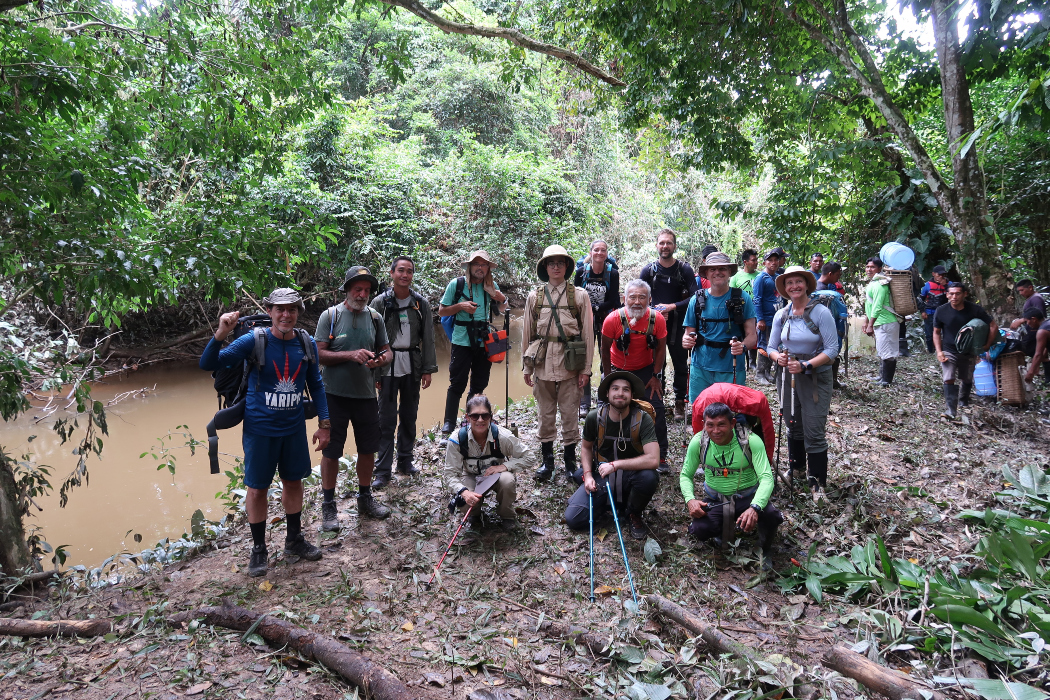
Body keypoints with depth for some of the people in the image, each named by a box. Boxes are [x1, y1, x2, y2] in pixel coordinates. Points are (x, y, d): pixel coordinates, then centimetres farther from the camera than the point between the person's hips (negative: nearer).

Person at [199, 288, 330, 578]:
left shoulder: (307, 344, -4)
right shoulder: (253, 341, -15)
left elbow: (315, 384, 7)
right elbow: (208, 364, -18)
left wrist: (324, 423, 5)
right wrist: (221, 334, -36)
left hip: (294, 428, 4)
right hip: (260, 429, -3)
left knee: (293, 481, 16)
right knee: (257, 488, 7)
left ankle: (294, 540, 36)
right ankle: (258, 549, 27)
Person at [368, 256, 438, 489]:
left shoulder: (421, 304, 4)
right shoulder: (380, 302, -3)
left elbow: (428, 338, 6)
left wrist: (428, 369, 2)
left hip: (412, 367, 3)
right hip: (387, 367, -3)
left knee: (409, 416, 12)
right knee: (386, 419, -1)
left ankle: (405, 461, 27)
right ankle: (383, 471, 6)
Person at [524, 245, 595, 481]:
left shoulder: (580, 296, 3)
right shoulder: (534, 297, 7)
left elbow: (588, 334, 1)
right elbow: (528, 333, 9)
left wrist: (586, 369, -3)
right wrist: (526, 366, 6)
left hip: (570, 362, -1)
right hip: (542, 363, 2)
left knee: (570, 413, 4)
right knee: (545, 413, 8)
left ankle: (570, 460, 19)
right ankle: (547, 460, 22)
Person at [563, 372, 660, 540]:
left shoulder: (642, 419, -18)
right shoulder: (595, 417, -9)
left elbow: (653, 459, -30)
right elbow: (586, 447, 10)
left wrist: (615, 465, -27)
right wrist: (587, 475, -6)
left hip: (630, 475, -2)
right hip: (602, 478, 2)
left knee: (649, 477, -37)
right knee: (573, 519, -15)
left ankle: (634, 513, -2)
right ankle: (610, 504, 16)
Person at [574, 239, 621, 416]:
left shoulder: (613, 274, -4)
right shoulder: (581, 272, -1)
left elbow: (613, 302, -7)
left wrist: (593, 308, -16)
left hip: (605, 321, 0)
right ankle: (584, 404, 7)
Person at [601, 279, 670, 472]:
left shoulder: (657, 319, -20)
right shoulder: (613, 319, -23)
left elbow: (660, 349, -5)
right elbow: (605, 349, -9)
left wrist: (656, 376, -5)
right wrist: (608, 378, -5)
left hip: (646, 369, 1)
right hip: (618, 369, 0)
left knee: (657, 409, -7)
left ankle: (660, 456, 6)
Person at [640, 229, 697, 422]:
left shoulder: (684, 269, -1)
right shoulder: (648, 270, 4)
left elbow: (695, 297, -7)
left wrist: (672, 307, -17)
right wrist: (654, 310, -13)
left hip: (677, 325, -1)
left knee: (680, 364, 4)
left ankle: (680, 403, 15)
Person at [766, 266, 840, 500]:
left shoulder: (821, 312, -12)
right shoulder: (781, 315, 3)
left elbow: (832, 350, -14)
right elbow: (771, 347, 9)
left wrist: (805, 365, -24)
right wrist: (778, 357, -14)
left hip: (816, 378, -5)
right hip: (787, 377, 5)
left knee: (814, 432, -4)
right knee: (793, 426, 18)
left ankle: (818, 482, 10)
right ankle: (796, 467, 38)